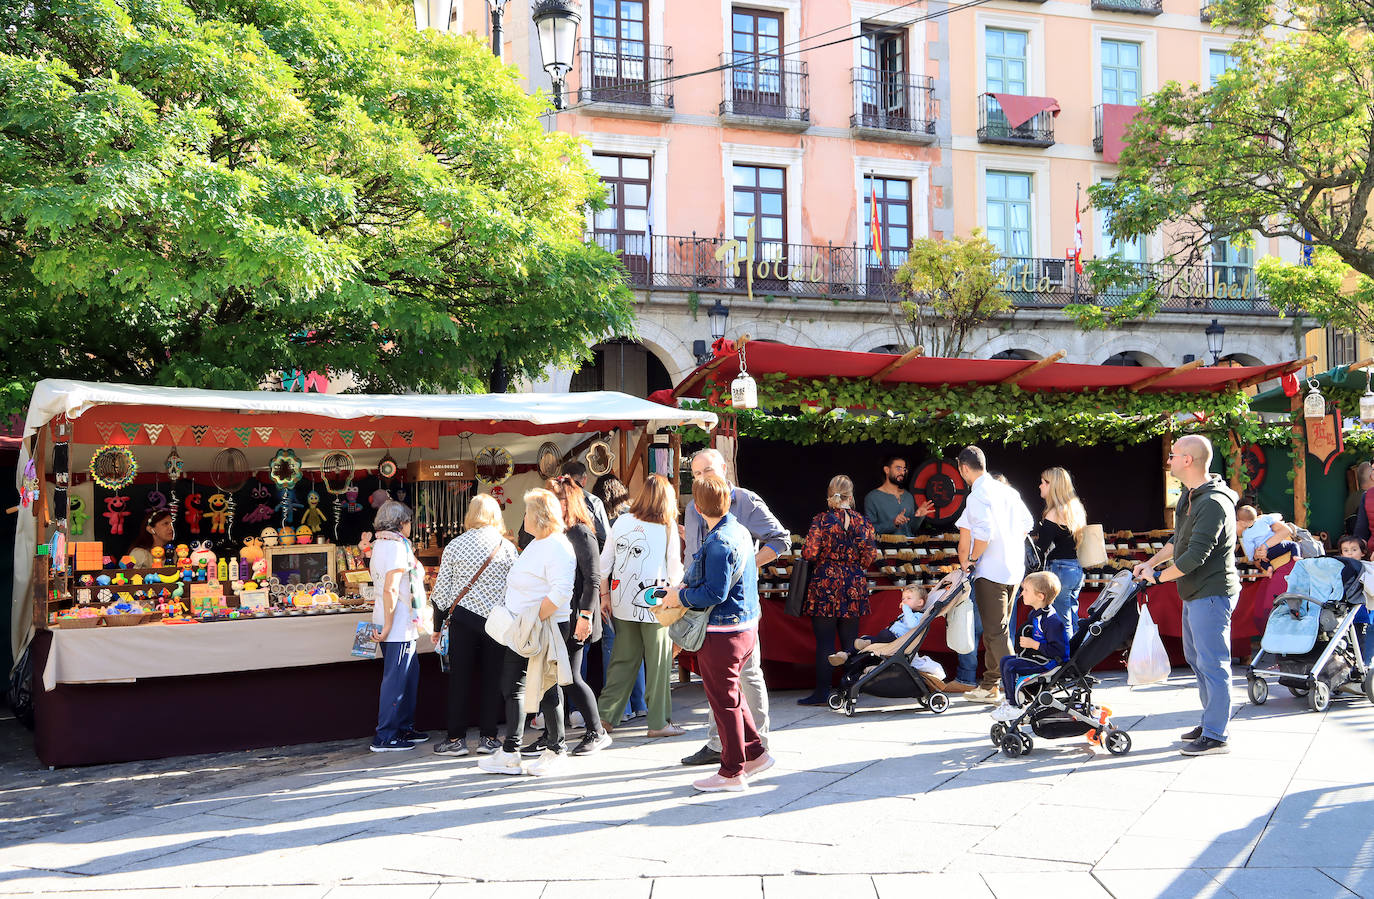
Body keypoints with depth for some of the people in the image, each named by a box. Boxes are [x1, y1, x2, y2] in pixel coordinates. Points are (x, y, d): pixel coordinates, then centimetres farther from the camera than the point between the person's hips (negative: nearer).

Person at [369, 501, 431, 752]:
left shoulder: (380, 544, 15)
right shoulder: (396, 546, -16)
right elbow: (391, 590, -22)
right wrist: (388, 625, -20)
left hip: (395, 624, 10)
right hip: (399, 624, -10)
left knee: (410, 673, 16)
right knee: (395, 679, -5)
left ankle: (404, 728, 23)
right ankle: (384, 737, 0)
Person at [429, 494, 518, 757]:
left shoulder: (455, 545, 0)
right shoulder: (507, 547, 0)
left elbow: (442, 588, 2)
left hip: (463, 618, 0)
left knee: (459, 678, 6)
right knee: (492, 677, 7)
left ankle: (456, 738, 9)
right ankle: (487, 737, 10)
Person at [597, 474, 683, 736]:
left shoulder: (622, 522, 5)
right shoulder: (668, 527, -6)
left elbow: (604, 562, 7)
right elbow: (675, 570, -1)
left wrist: (604, 595, 15)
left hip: (623, 604, 4)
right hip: (654, 604, -4)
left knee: (623, 658, 14)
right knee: (658, 662, 4)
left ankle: (604, 714, 13)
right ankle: (658, 722, 9)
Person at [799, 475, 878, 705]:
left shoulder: (821, 520, -9)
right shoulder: (863, 522, 1)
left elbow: (809, 553, -12)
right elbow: (869, 557, 1)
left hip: (826, 584, -3)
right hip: (855, 587, 3)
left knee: (824, 641, 1)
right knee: (850, 640, 10)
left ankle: (822, 691, 4)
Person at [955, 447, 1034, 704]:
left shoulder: (977, 495, -14)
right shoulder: (1006, 490, 12)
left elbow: (984, 533, -24)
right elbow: (1027, 522, 18)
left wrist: (971, 559, -10)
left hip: (990, 572, -9)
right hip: (1013, 569, 9)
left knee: (996, 632, -7)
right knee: (997, 628, 17)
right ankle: (989, 686, 26)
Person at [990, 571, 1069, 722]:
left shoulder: (1052, 621, -26)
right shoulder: (1035, 613, 6)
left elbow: (1058, 650, -28)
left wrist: (1034, 644, -26)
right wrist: (1026, 643, 7)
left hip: (1048, 662, -11)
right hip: (1036, 656, 11)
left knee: (1010, 666, -20)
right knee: (1005, 660, 15)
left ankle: (1015, 707, -10)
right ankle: (1009, 699, 21)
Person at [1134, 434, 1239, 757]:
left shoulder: (1213, 504, -23)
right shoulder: (1189, 496, 10)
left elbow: (1195, 556, -26)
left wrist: (1158, 576, -15)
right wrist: (1151, 562, 12)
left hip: (1212, 595, -11)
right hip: (1195, 594, 11)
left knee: (1212, 663, -5)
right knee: (1196, 658, 19)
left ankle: (1216, 736, 1)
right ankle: (1210, 721, 31)